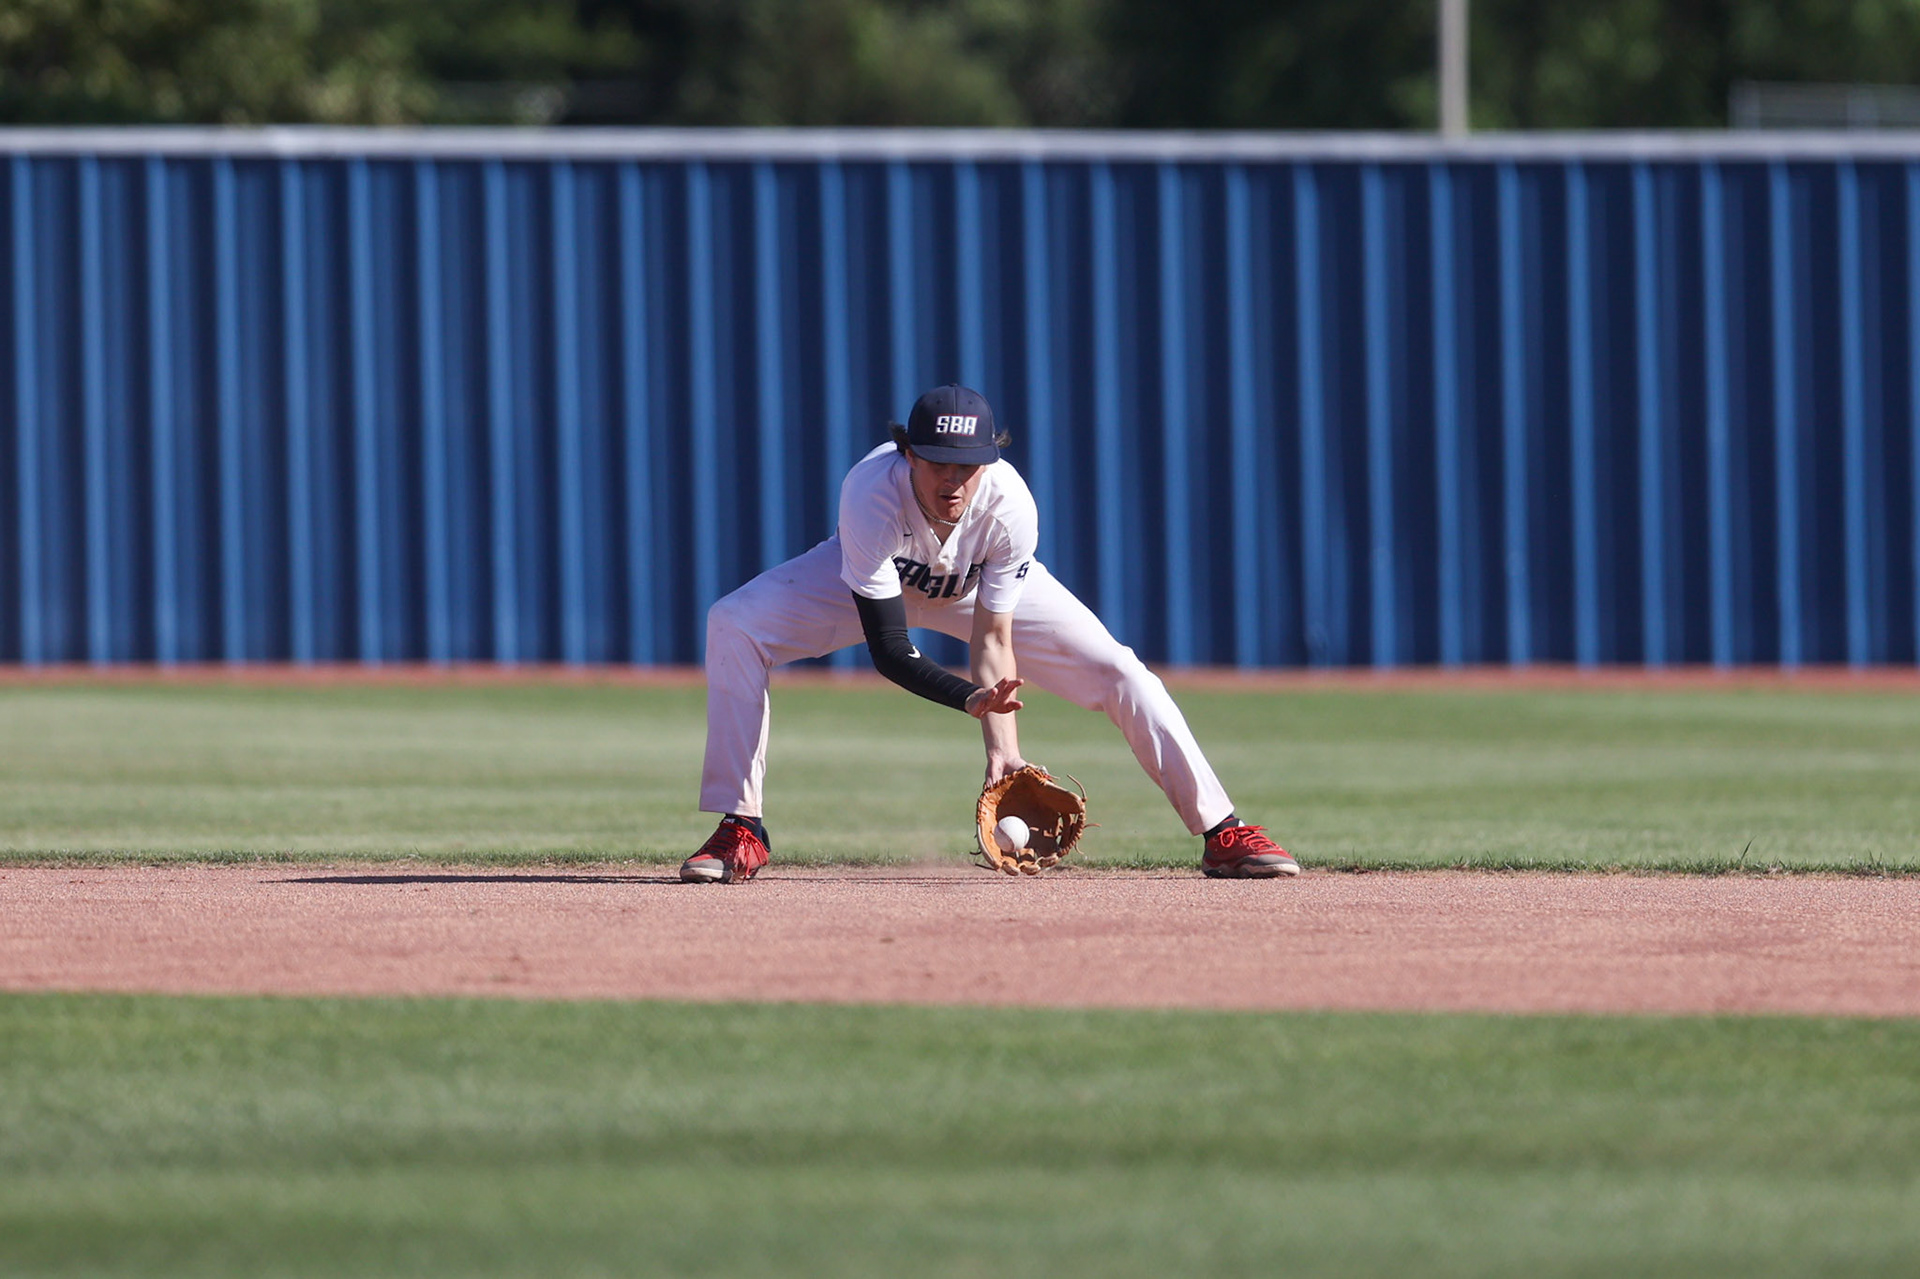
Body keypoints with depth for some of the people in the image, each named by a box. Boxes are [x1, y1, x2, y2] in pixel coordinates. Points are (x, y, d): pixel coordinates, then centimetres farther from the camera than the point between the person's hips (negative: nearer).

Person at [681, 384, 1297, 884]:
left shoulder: (1010, 506, -35)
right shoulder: (872, 495, -41)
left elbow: (992, 637, -29)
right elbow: (887, 649, -40)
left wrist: (1002, 749, -42)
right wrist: (971, 698, -56)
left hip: (982, 585, 1)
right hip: (878, 575, -1)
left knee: (1114, 668, -15)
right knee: (734, 626, -25)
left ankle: (1222, 833, -4)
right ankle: (740, 833, -17)